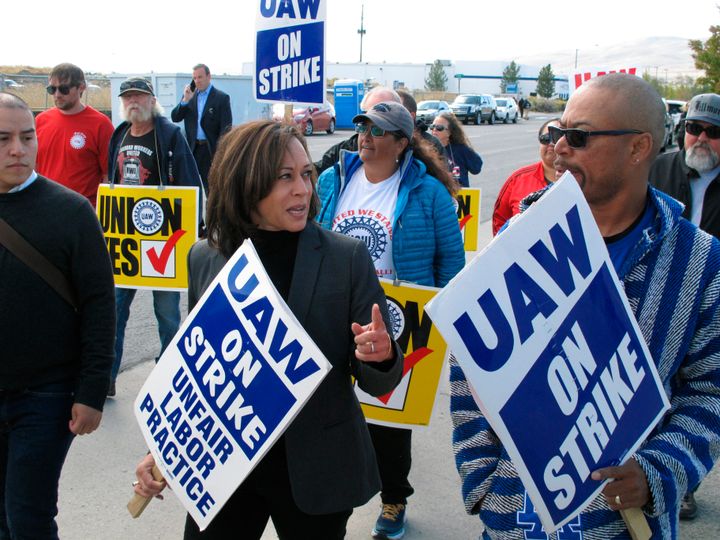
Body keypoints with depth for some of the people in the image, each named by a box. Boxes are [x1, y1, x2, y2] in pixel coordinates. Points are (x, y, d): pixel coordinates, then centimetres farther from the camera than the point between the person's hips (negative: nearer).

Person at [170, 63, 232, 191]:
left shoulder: (222, 98, -3)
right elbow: (175, 118, 5)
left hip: (211, 150, -4)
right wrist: (185, 100, -9)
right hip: (192, 149, 4)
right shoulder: (189, 96, 11)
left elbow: (226, 128, -7)